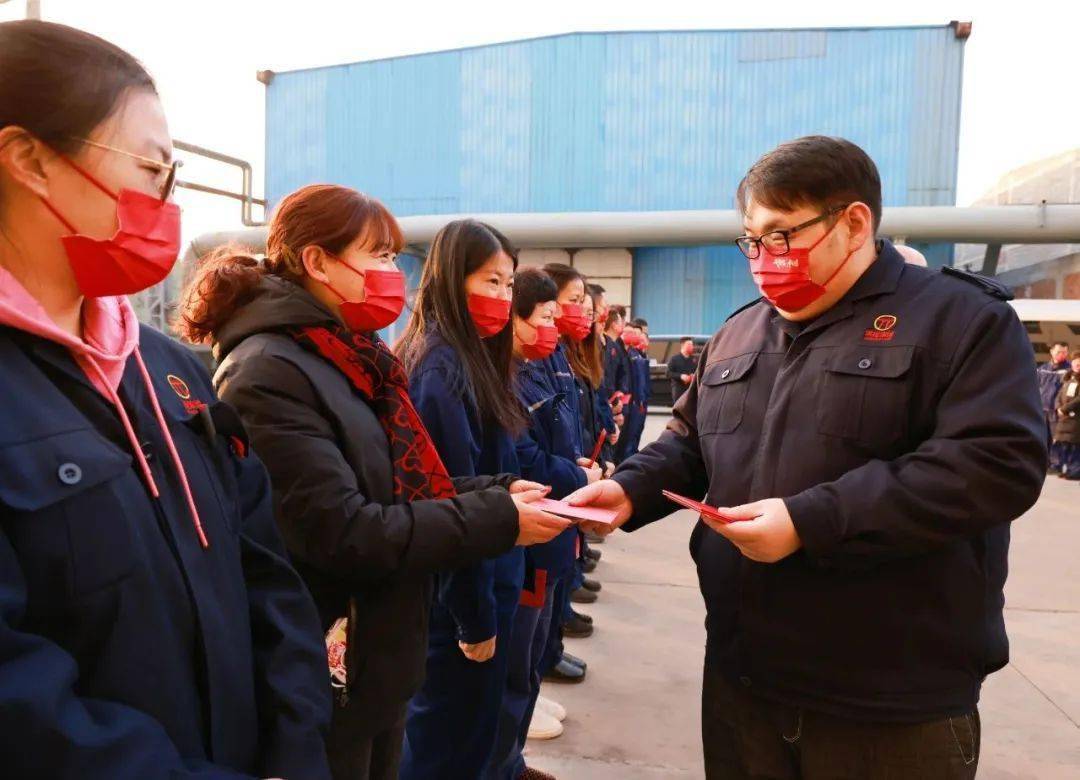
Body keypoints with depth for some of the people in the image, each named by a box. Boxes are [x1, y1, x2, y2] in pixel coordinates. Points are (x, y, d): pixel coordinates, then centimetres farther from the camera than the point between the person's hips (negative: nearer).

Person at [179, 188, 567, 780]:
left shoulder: (352, 360, 8)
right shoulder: (268, 372, -21)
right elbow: (342, 534, -27)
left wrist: (499, 489, -4)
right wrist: (498, 520, -22)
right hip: (326, 681, -8)